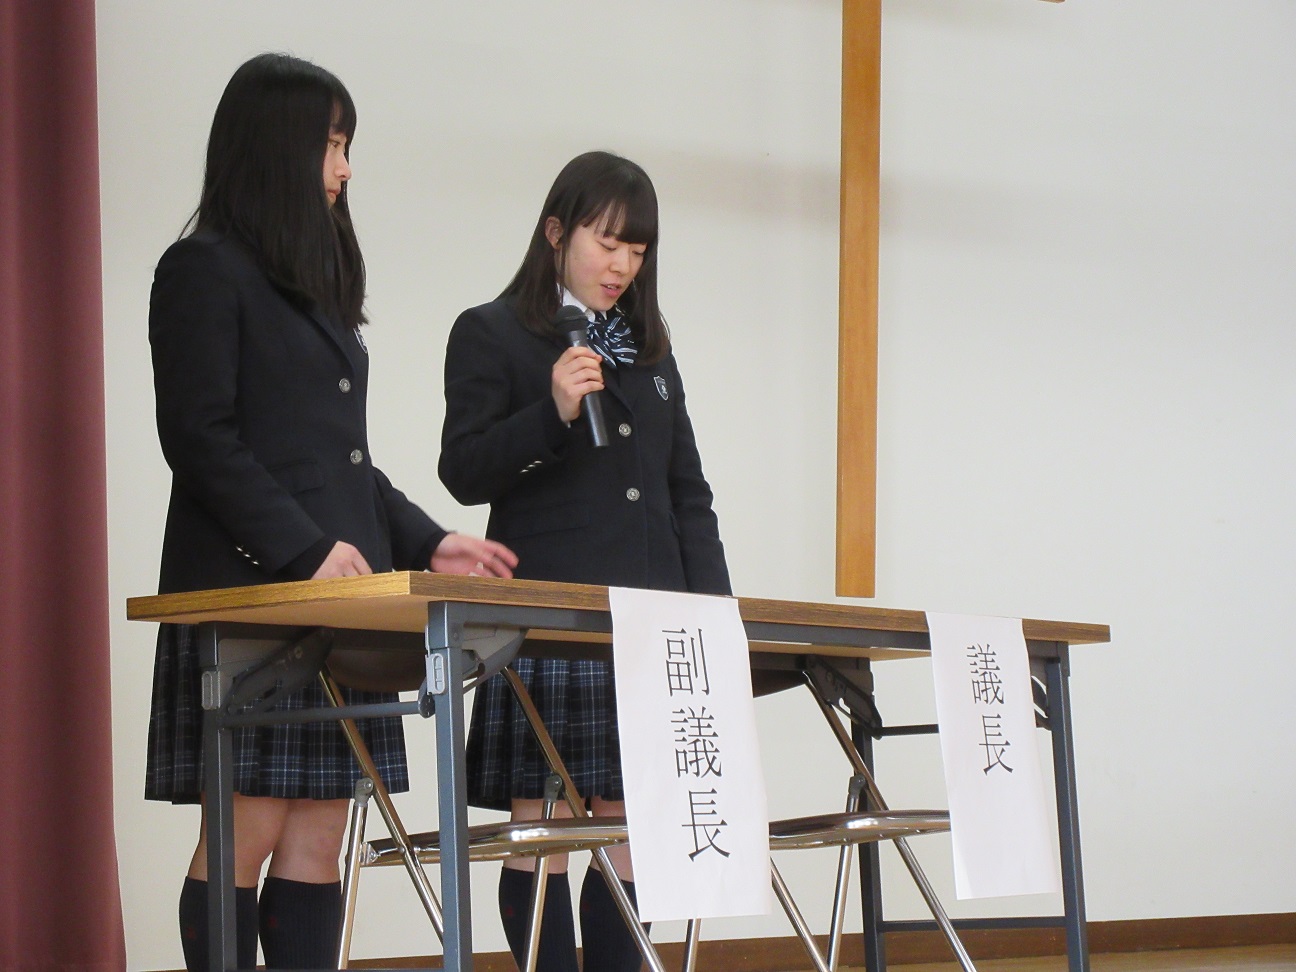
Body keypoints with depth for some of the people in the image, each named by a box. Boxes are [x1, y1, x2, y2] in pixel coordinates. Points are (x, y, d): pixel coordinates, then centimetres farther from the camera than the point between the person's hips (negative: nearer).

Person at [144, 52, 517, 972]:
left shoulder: (317, 282, 22)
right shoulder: (205, 272, -3)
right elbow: (201, 440, -12)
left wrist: (424, 542, 13)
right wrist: (307, 549, -18)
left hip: (337, 601, 8)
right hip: (248, 594, -8)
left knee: (319, 838, 3)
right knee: (247, 833, -9)